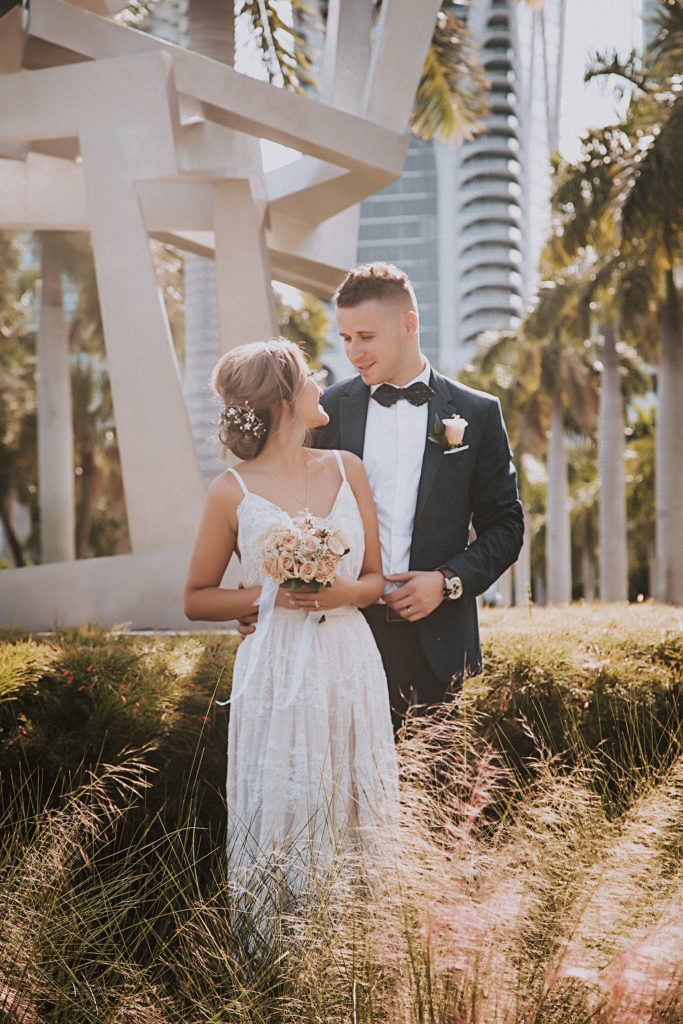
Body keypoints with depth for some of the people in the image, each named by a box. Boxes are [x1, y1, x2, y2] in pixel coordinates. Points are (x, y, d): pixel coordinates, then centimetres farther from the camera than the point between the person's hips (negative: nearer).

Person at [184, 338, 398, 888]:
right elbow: (197, 599, 4)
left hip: (351, 669, 4)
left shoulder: (347, 470, 7)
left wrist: (344, 591, -10)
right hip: (278, 674, -3)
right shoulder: (233, 492, -4)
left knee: (355, 826, 7)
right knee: (278, 830, 1)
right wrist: (269, 595, -11)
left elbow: (375, 578, 12)